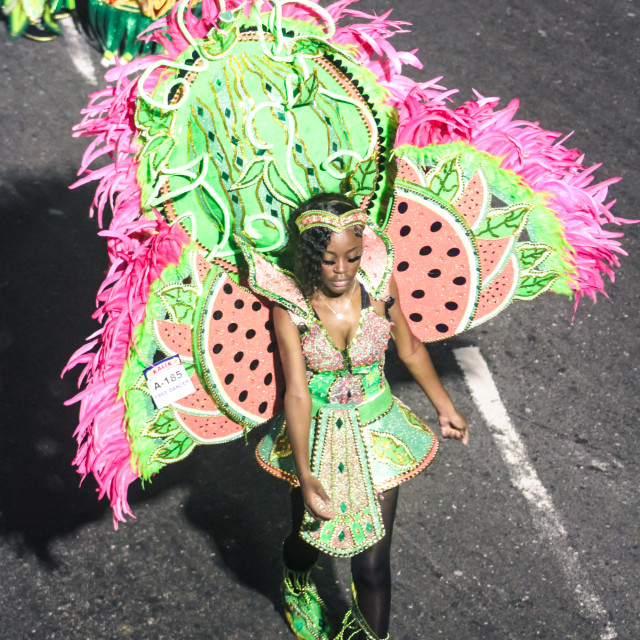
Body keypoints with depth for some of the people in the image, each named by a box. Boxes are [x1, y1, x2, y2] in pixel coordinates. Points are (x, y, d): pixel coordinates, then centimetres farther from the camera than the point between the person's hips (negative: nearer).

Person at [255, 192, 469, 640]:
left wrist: (445, 407, 13)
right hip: (316, 438, 0)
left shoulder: (379, 285, -15)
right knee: (308, 537, 24)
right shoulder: (291, 306, -21)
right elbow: (297, 392, -23)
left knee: (373, 563, 3)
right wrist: (304, 475, -30)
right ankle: (297, 586, 61)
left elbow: (410, 349, 2)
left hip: (376, 435, 0)